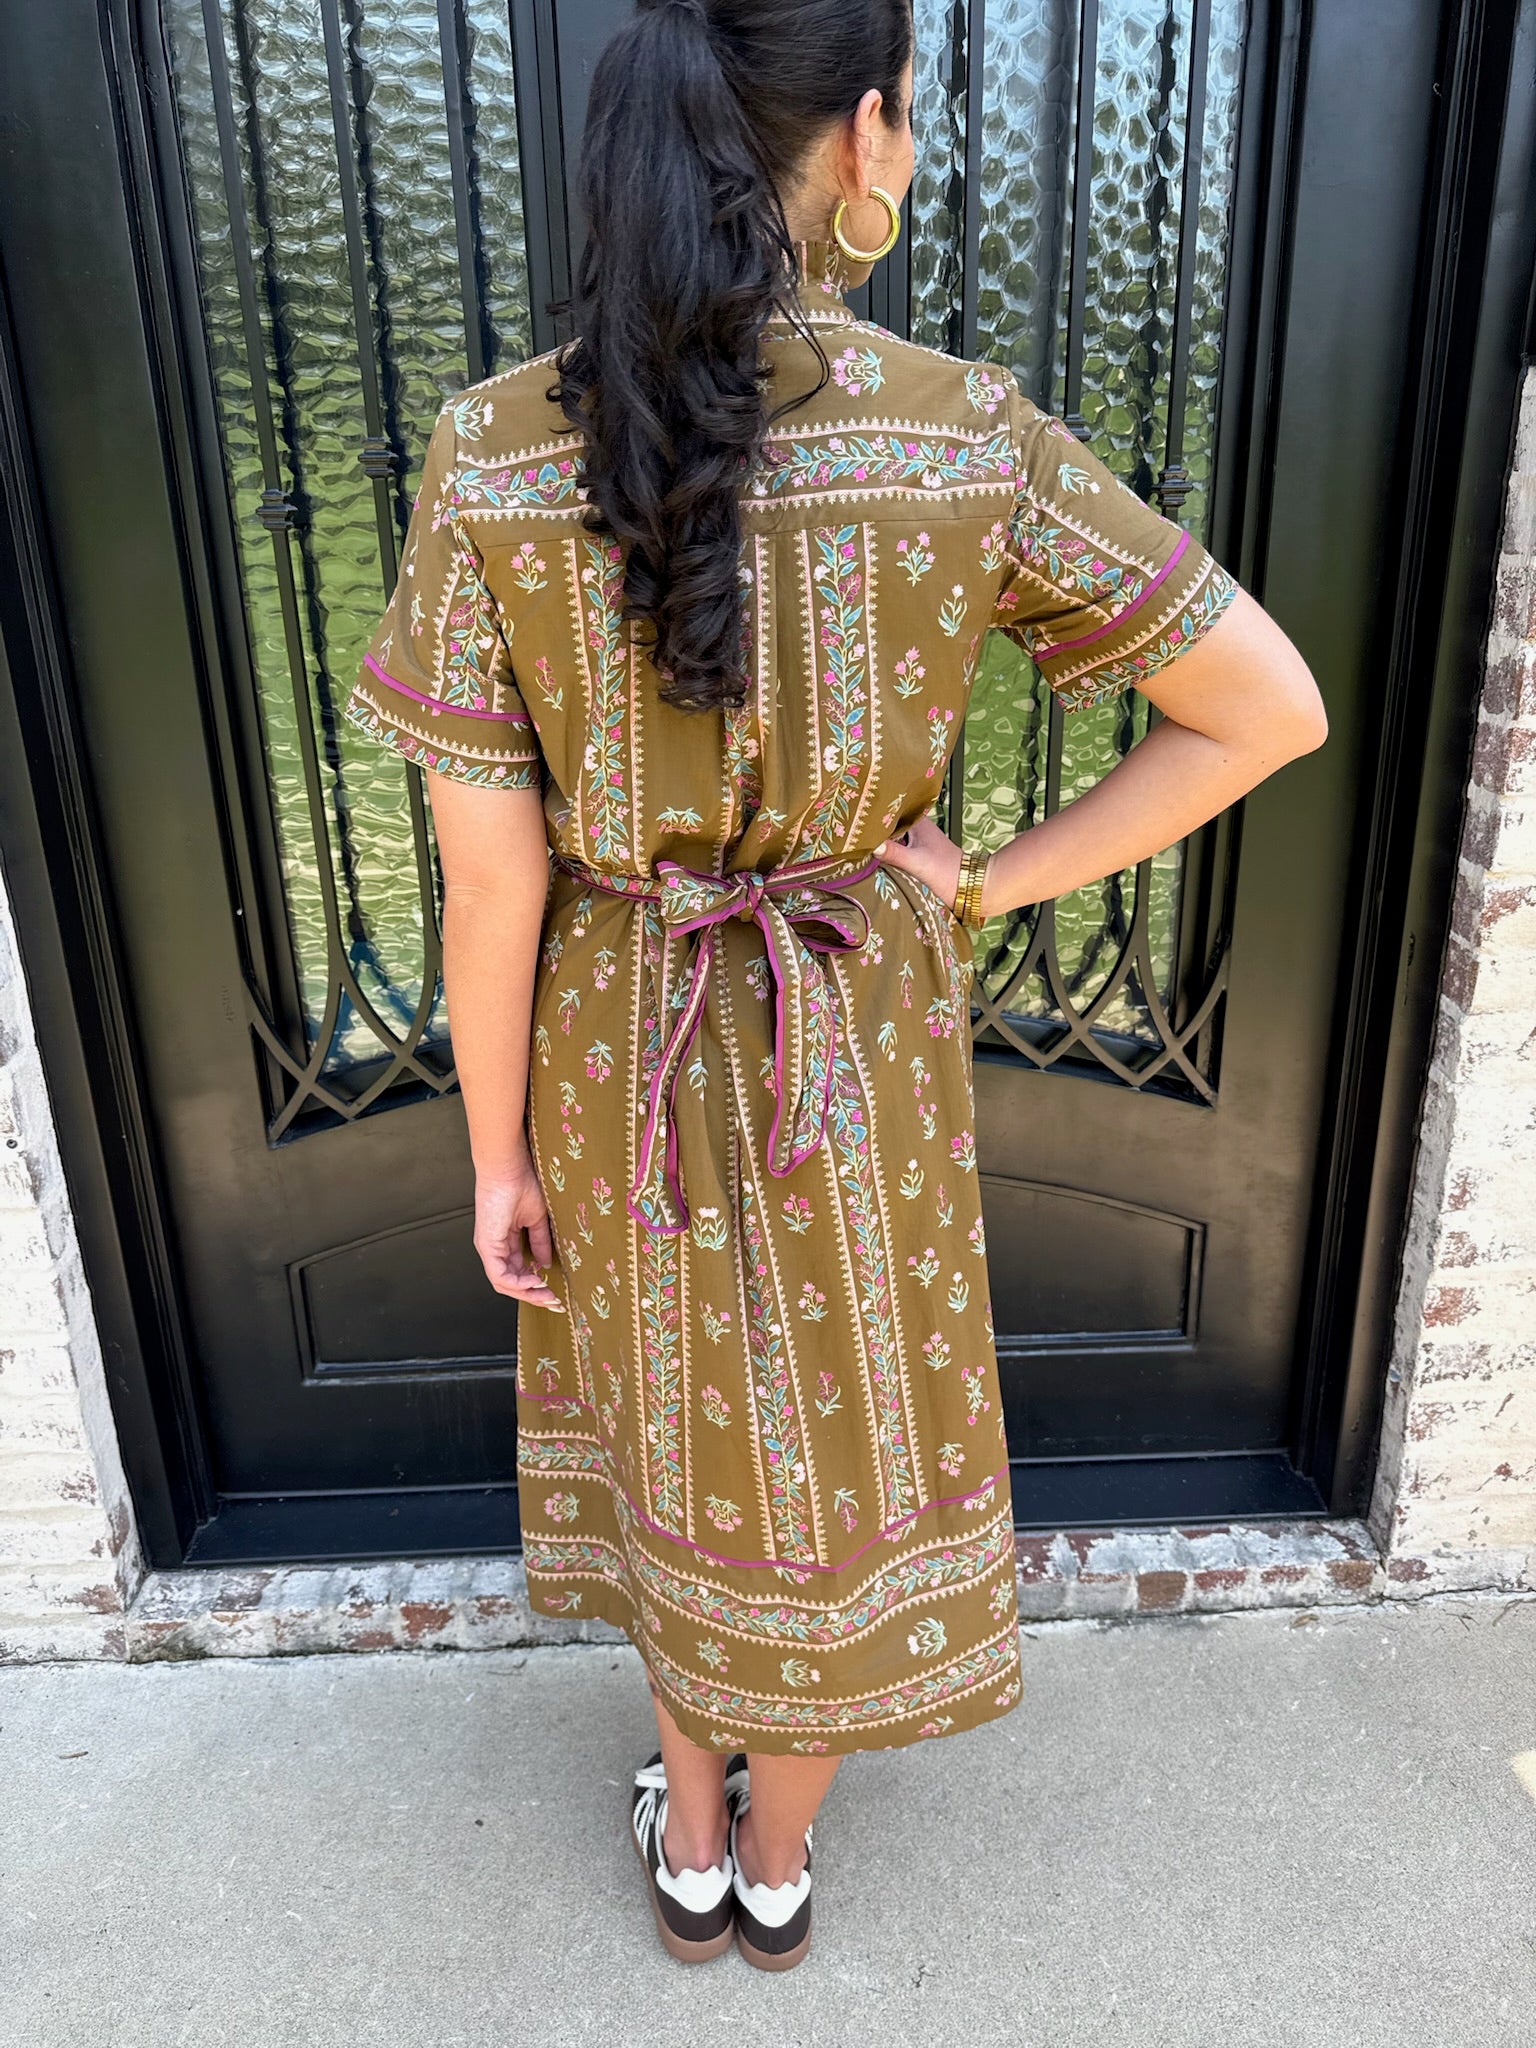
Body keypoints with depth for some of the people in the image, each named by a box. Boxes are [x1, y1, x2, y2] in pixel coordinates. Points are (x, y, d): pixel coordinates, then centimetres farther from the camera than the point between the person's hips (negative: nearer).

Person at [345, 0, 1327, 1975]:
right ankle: (779, 1862, 49)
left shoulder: (491, 452, -16)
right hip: (858, 1051, -1)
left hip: (615, 1057, 1)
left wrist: (497, 1155, 0)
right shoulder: (971, 440, -17)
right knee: (834, 1456, 23)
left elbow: (491, 878, -13)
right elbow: (1272, 710, -12)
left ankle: (688, 1843, 50)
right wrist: (987, 881, -5)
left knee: (667, 1439, 26)